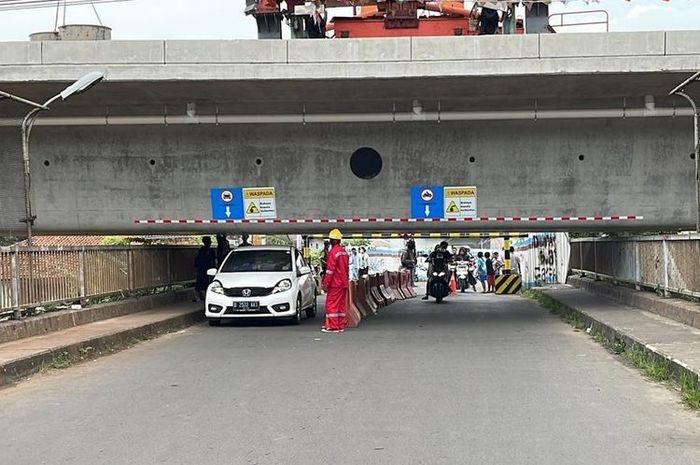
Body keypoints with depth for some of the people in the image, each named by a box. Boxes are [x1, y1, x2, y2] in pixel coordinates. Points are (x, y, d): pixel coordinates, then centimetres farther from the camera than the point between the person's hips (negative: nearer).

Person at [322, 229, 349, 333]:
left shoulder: (333, 252, -15)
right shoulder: (344, 252, 12)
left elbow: (330, 270, -17)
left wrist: (325, 284, -14)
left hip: (335, 283, -8)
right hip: (344, 283, 8)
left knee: (331, 304, -3)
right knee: (341, 304, 11)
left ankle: (332, 326, -4)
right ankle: (341, 326, 13)